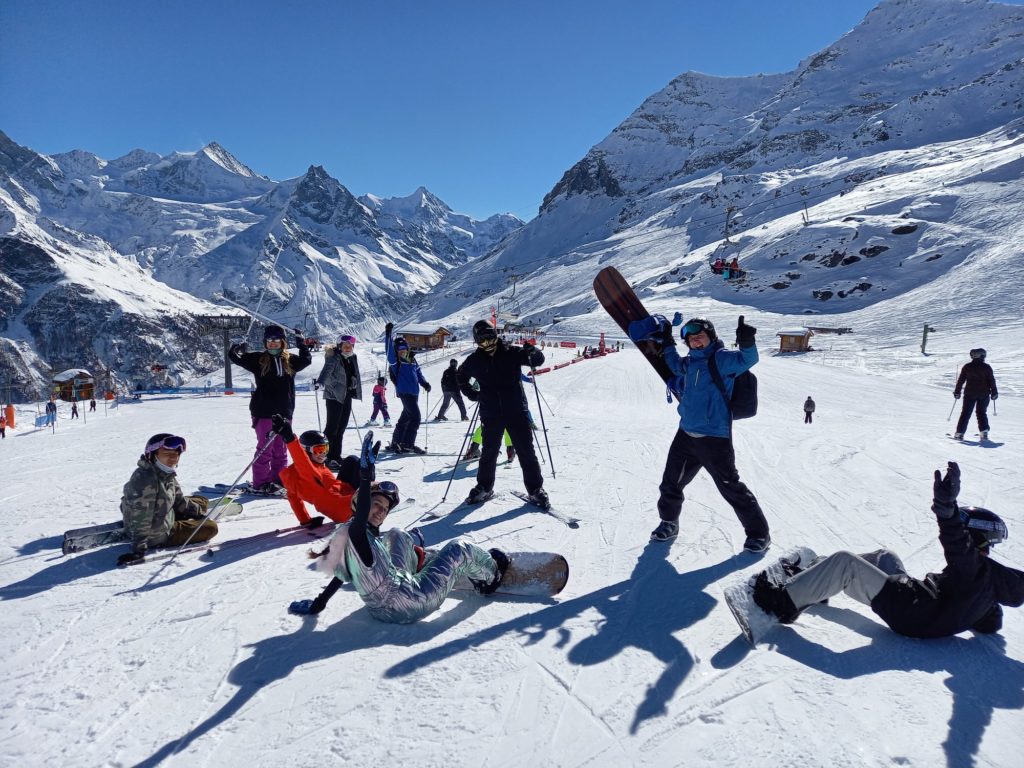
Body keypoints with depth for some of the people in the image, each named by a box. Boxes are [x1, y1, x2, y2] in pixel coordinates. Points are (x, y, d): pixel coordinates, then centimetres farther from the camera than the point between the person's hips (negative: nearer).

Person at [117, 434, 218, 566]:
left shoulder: (166, 473, -4)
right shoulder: (146, 480, -33)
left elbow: (179, 500, 12)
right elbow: (141, 520, -33)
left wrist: (200, 512, 17)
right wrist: (139, 550, -32)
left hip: (167, 518, 9)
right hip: (157, 536, -9)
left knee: (202, 501, 18)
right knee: (211, 527, -2)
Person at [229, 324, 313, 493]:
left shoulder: (289, 360, 9)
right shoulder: (258, 359, -1)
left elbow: (306, 360, 20)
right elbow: (234, 357, -4)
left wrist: (303, 346, 4)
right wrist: (237, 349, -26)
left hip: (284, 412, 4)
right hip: (264, 411, -4)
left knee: (281, 448, 11)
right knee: (265, 447, -3)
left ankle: (278, 479, 22)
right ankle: (261, 482, 5)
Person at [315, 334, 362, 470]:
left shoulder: (352, 358, 12)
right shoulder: (334, 358, -9)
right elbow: (327, 370, -27)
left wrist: (355, 390, 36)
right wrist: (319, 382, -44)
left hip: (346, 396, 7)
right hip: (334, 396, -7)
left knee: (341, 427, 10)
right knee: (332, 427, -9)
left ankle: (336, 456, 18)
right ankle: (326, 458, -5)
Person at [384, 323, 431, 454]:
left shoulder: (412, 359, 13)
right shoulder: (395, 361, -6)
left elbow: (418, 372, 21)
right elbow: (389, 350, -23)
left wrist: (424, 383, 8)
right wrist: (388, 334, -32)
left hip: (414, 393, 8)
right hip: (404, 392, -8)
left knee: (405, 418, 14)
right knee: (415, 417, -14)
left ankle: (395, 443, 25)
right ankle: (407, 445, -9)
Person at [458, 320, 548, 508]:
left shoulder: (511, 353, -2)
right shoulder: (474, 360, 3)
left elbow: (538, 360, 4)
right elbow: (461, 378, 21)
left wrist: (532, 352, -18)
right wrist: (473, 394, 8)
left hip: (517, 410, -1)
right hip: (491, 415, 1)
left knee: (526, 451, 1)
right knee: (489, 452, 10)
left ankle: (535, 489, 11)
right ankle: (484, 487, 27)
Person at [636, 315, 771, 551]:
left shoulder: (721, 359, -10)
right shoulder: (689, 362, 11)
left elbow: (747, 359, -26)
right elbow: (675, 365, 33)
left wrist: (747, 343, -45)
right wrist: (667, 343, 24)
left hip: (714, 438, -7)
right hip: (686, 433, 7)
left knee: (730, 487, -2)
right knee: (671, 482, 16)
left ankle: (758, 532, 14)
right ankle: (669, 522, 37)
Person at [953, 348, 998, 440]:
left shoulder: (967, 367, -1)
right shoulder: (987, 367, -2)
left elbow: (961, 380, 1)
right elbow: (992, 381, 0)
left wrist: (957, 392, 8)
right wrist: (994, 392, 9)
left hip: (969, 394, 0)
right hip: (984, 394, 0)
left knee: (965, 413, 4)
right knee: (982, 412, 16)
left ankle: (959, 433, -1)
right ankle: (984, 431, 4)